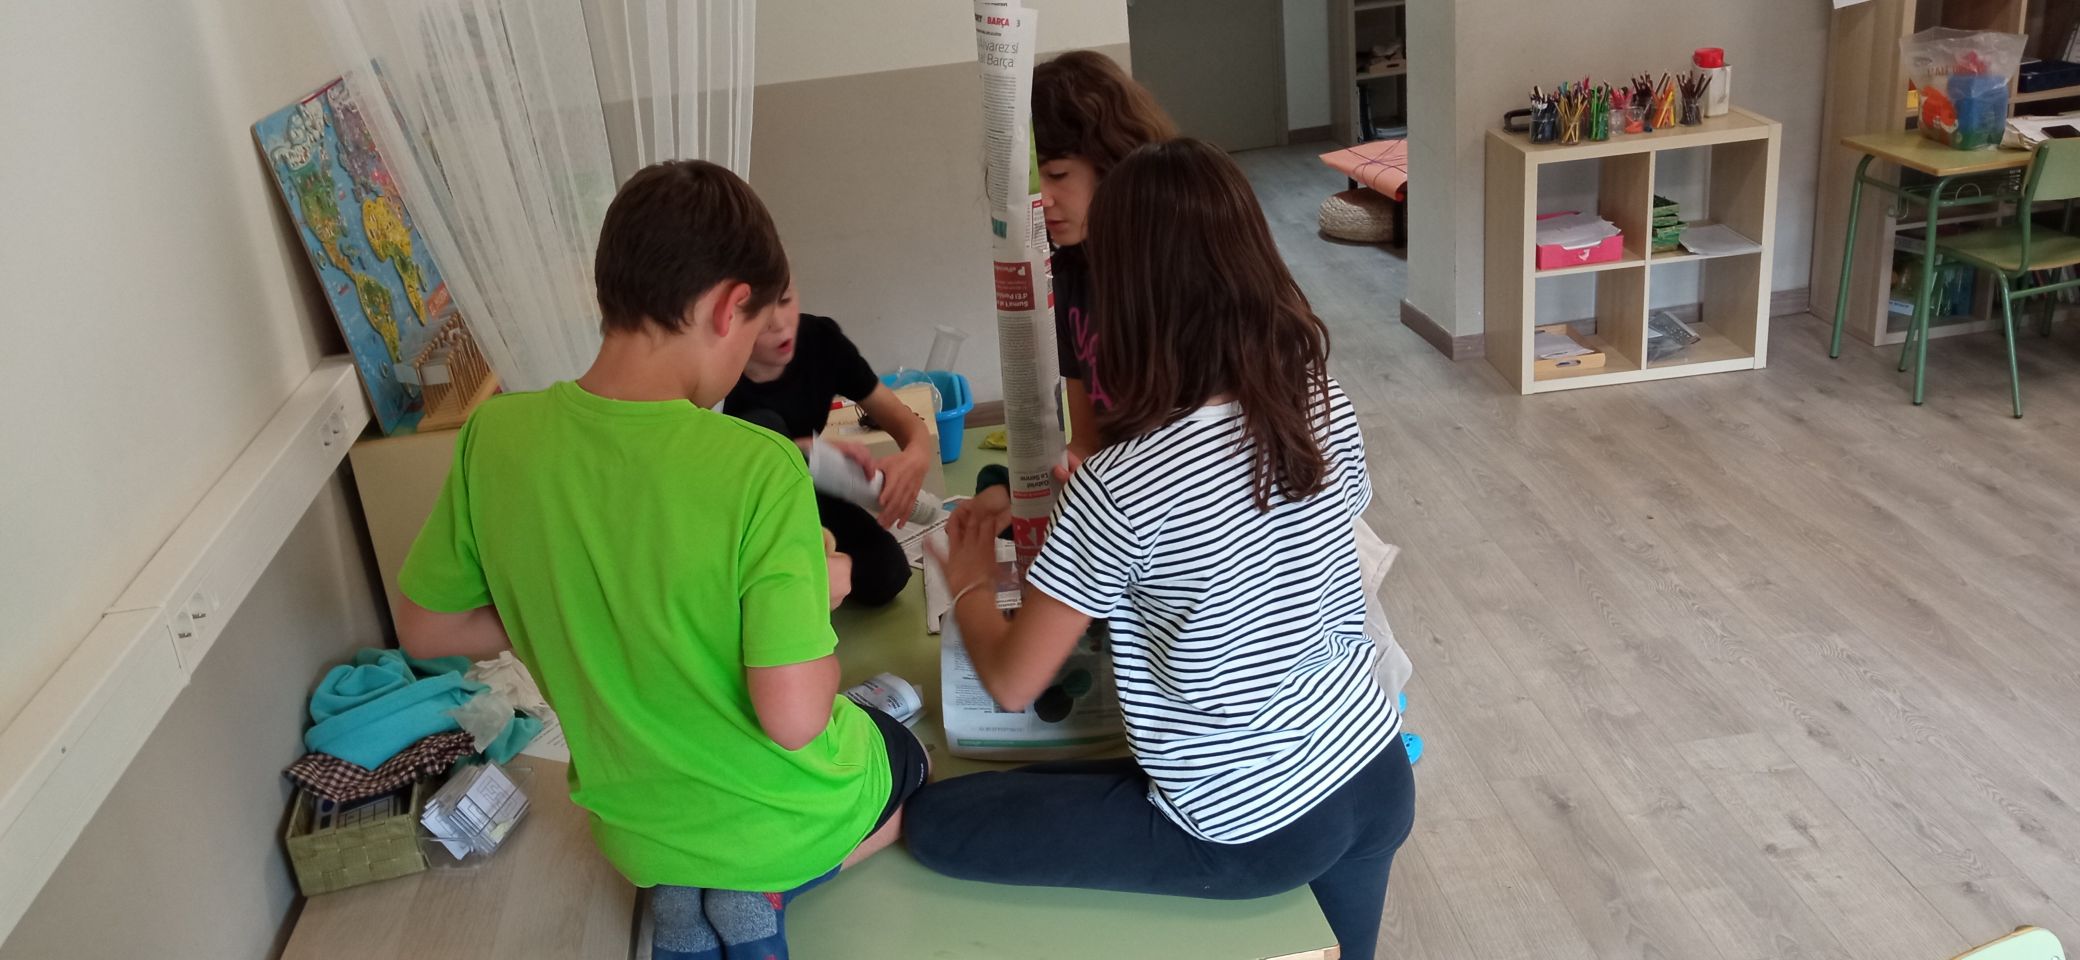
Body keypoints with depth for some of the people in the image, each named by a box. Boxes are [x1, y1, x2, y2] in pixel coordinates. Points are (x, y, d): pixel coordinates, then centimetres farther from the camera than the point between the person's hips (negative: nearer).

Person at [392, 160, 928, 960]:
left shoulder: (493, 437, -16)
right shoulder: (759, 469, -30)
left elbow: (424, 630, -3)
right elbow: (793, 717, -29)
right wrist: (818, 599, -10)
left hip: (640, 826, 5)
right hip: (790, 817, -4)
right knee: (900, 760, 31)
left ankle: (692, 893, 13)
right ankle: (761, 892, 10)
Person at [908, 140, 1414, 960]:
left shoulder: (1118, 487, -26)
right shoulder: (1327, 407, -8)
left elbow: (1011, 684, -13)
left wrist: (968, 584, 7)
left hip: (1255, 832, -6)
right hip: (1379, 778, 6)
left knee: (936, 820, 4)